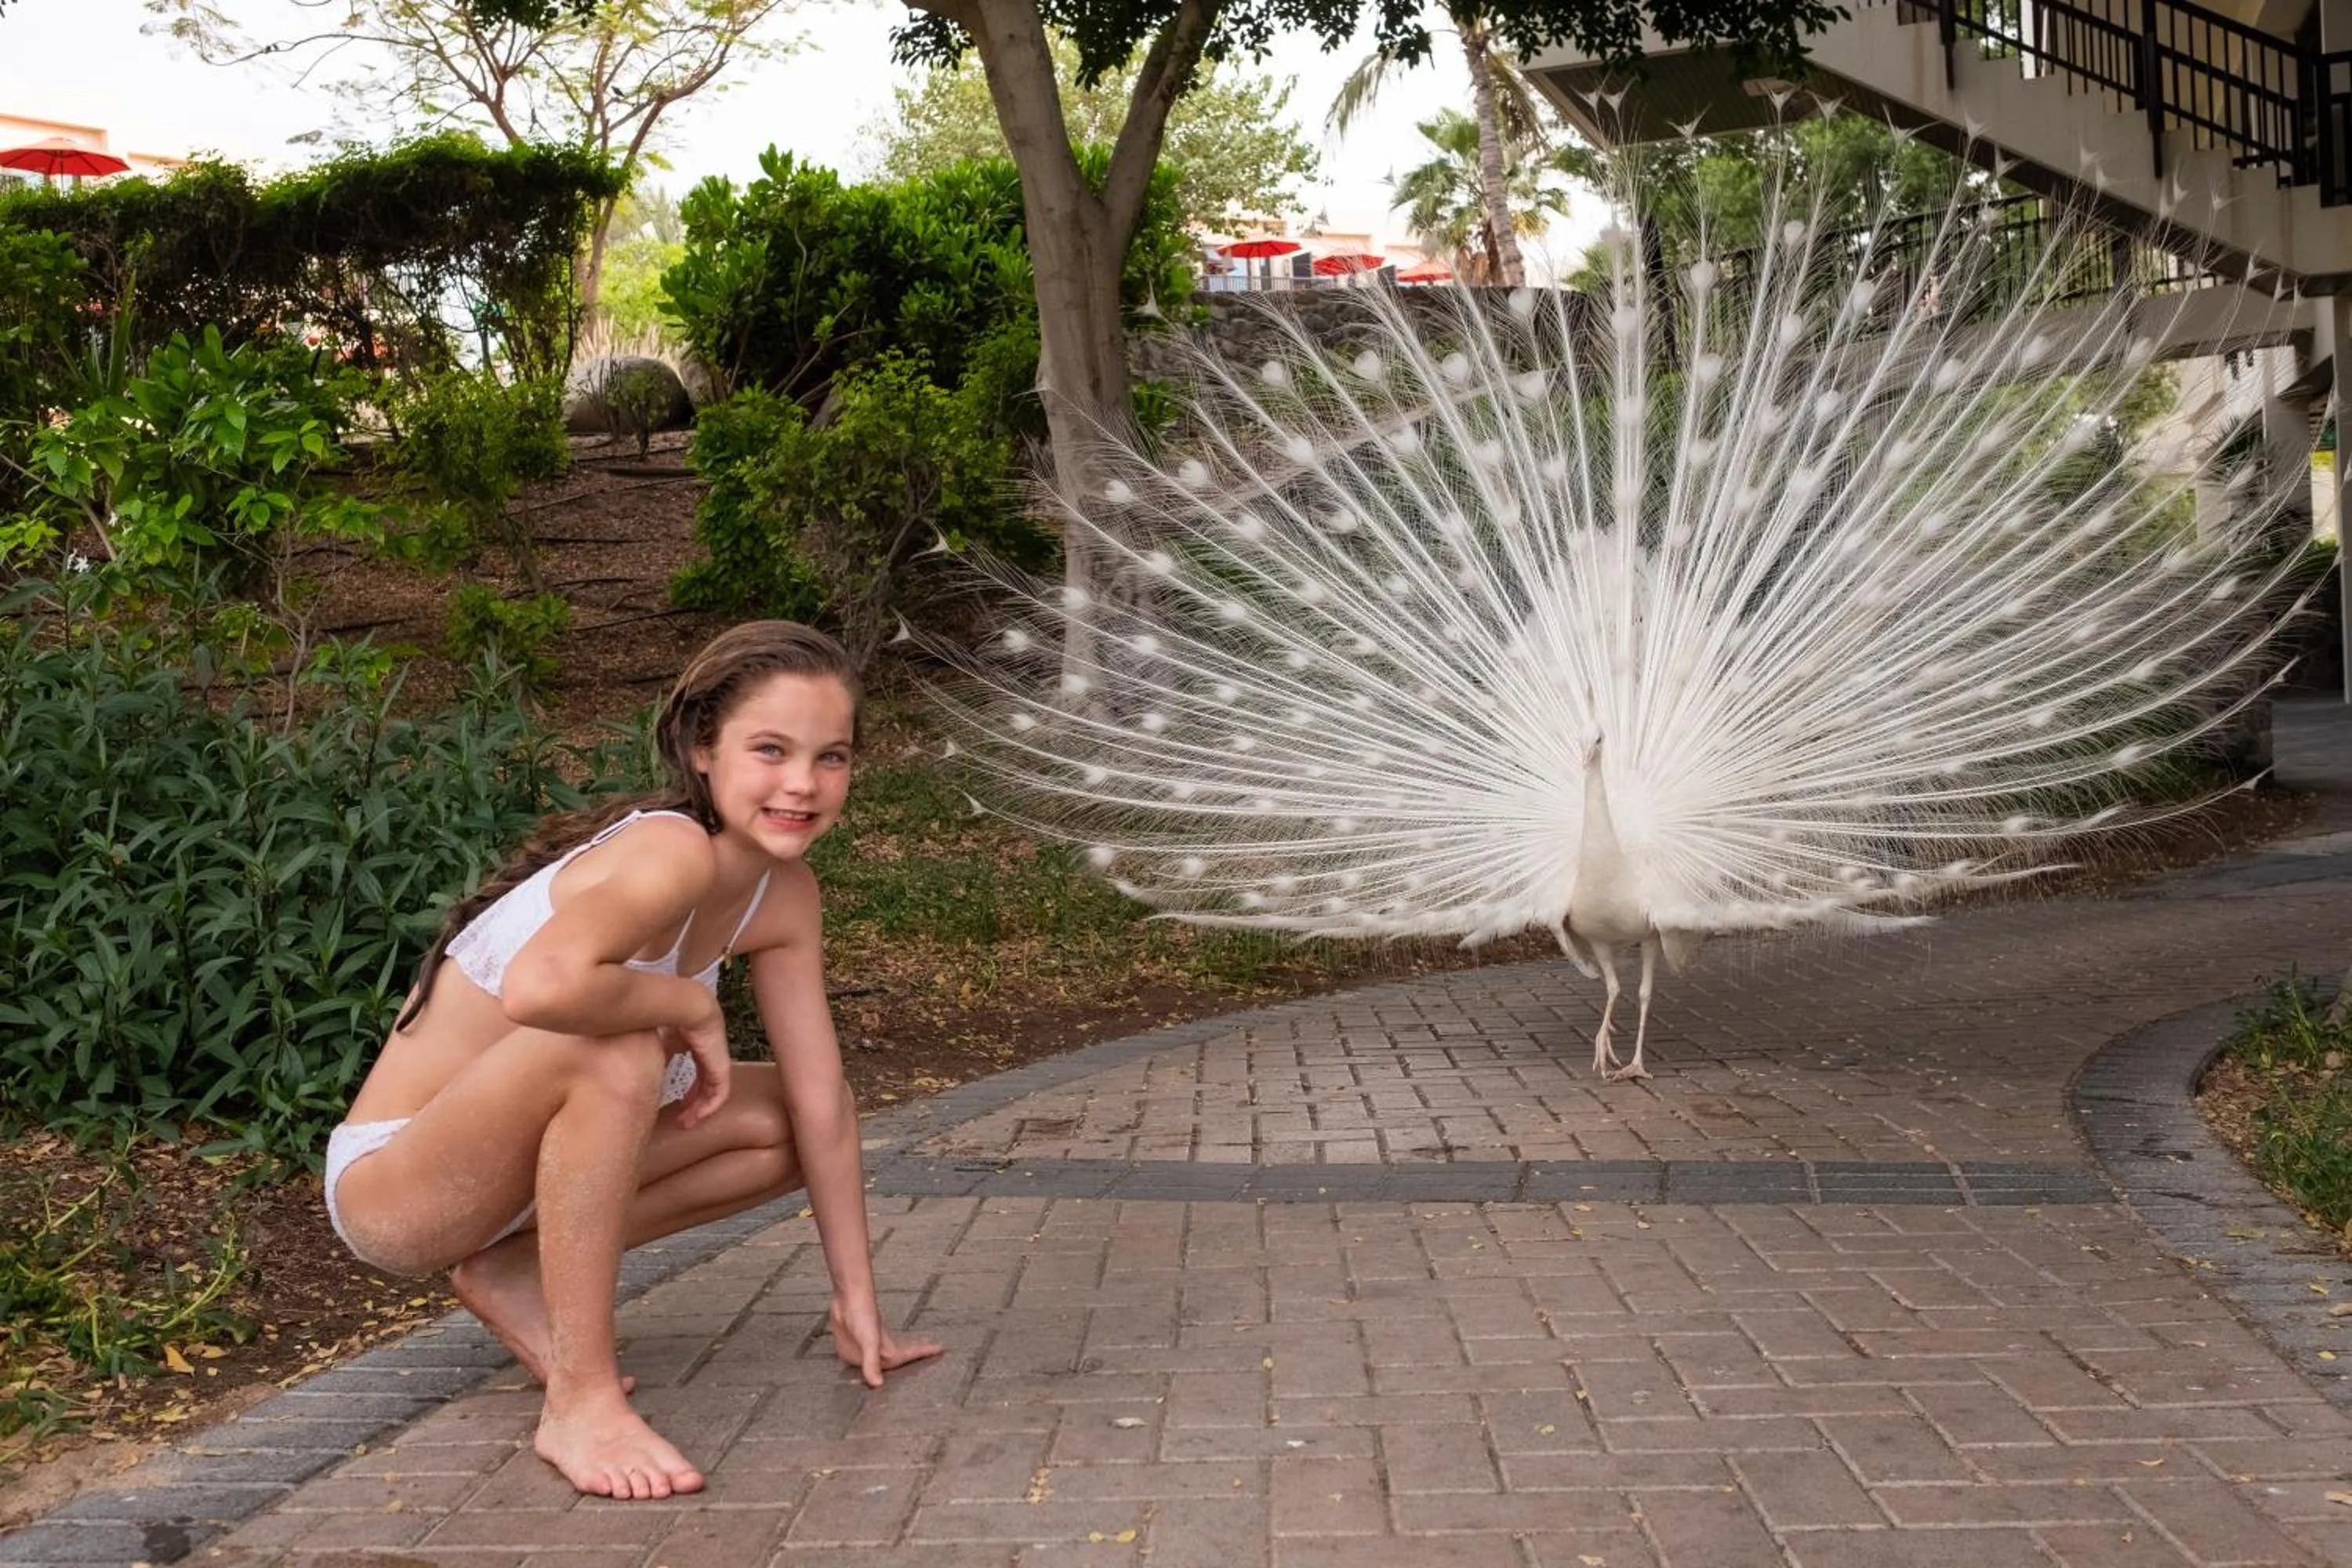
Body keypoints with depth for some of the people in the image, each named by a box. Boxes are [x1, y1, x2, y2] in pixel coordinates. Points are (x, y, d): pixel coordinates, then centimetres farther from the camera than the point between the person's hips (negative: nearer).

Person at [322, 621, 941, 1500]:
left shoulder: (783, 894, -3)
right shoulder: (673, 852, -28)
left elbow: (823, 1103, -1)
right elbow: (539, 985, -48)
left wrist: (858, 1310, 0)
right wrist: (692, 1009, -29)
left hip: (501, 1169, 8)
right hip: (388, 1184, -8)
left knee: (780, 1123, 5)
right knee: (616, 1054, -34)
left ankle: (516, 1271, 7)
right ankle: (581, 1404, -23)